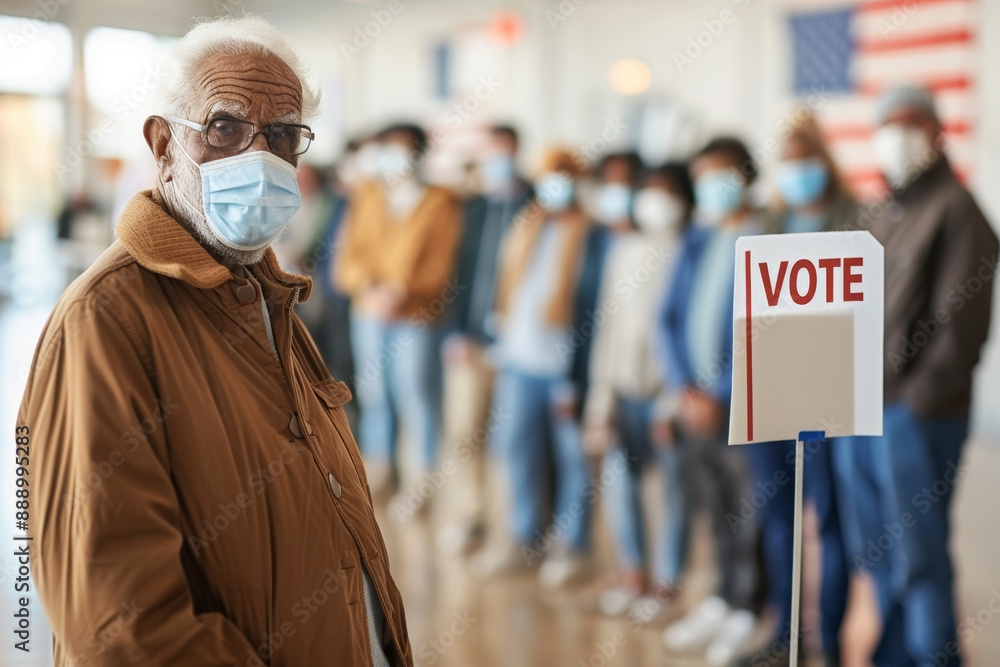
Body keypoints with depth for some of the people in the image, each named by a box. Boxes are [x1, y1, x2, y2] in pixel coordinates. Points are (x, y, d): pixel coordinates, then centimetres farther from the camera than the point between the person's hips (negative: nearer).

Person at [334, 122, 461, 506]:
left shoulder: (440, 204, -3)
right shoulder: (367, 197, 9)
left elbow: (440, 266, -8)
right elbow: (350, 254, 4)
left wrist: (400, 292, -21)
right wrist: (368, 287, -15)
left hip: (415, 317, -4)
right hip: (368, 313, 4)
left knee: (415, 396, -1)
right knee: (374, 393, 12)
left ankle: (423, 481, 14)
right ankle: (380, 472, 27)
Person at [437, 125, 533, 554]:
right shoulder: (474, 209, 11)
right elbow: (462, 271, 11)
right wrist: (455, 332, 3)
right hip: (470, 340, 4)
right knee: (462, 433, 5)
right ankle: (467, 517, 20)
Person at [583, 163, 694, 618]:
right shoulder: (624, 248, 12)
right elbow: (610, 323, 13)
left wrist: (679, 396, -13)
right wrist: (602, 395, 10)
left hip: (667, 389, -5)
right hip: (625, 386, 5)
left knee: (675, 482, 1)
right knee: (617, 475, 4)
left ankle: (666, 581, 16)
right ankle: (634, 574, 21)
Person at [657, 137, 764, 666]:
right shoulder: (697, 238, 11)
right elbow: (671, 314, 10)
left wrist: (721, 395, -13)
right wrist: (684, 387, -2)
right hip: (695, 400, 6)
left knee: (747, 512, 1)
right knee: (716, 508, 16)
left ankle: (747, 612, 15)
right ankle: (724, 599, 30)